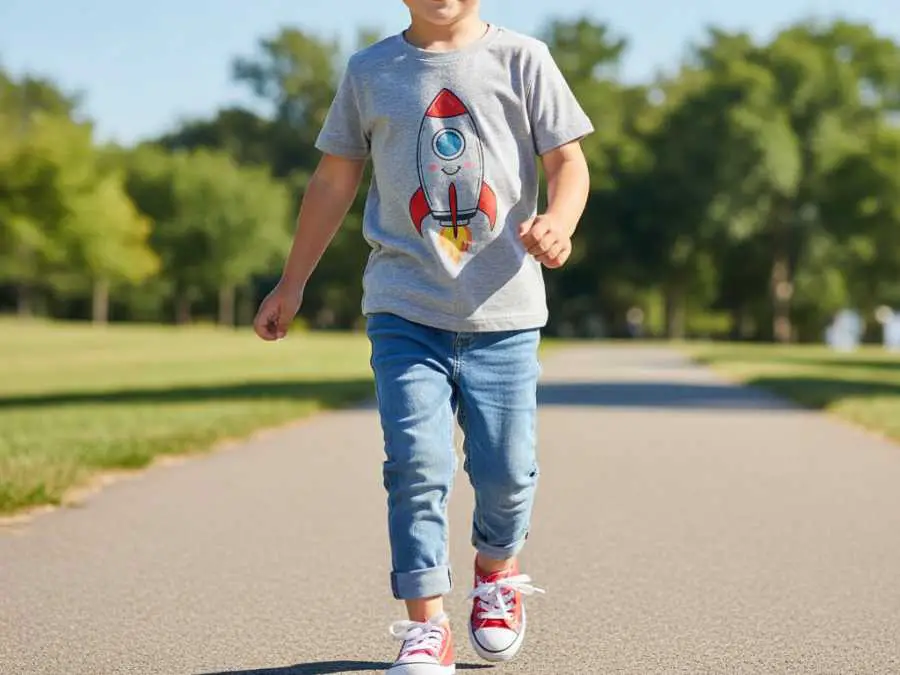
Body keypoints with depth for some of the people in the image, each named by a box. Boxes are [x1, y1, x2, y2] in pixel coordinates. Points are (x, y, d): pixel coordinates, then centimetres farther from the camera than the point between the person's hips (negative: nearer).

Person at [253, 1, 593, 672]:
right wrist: (292, 283, 19)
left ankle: (497, 571, 34)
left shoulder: (521, 59, 4)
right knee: (417, 462, -11)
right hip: (405, 308, 1)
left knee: (506, 469, 3)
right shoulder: (370, 71, 9)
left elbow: (568, 162, 2)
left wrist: (558, 224, -21)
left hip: (503, 310, 0)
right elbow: (335, 181, 16)